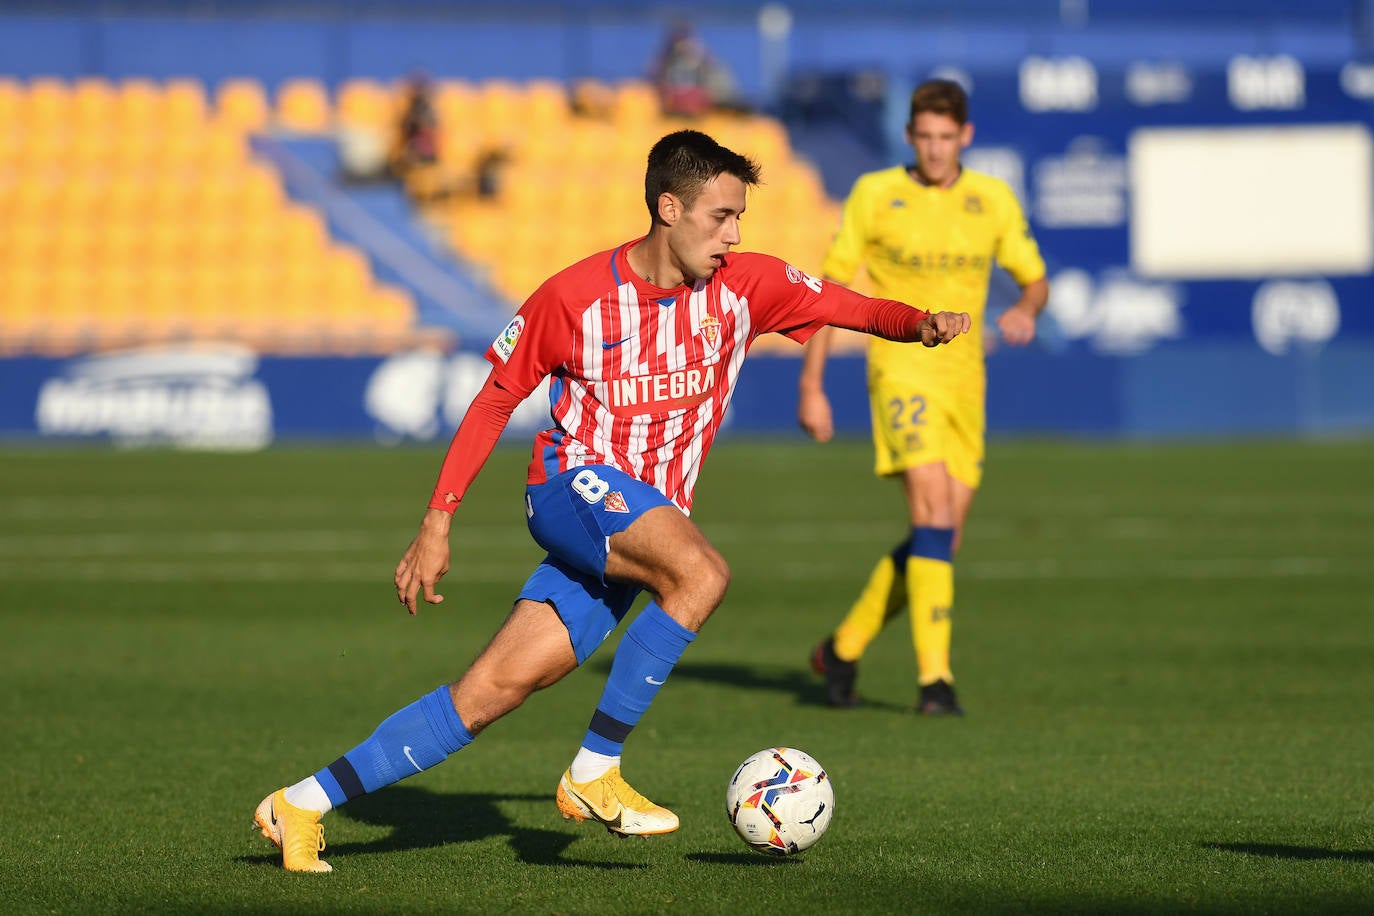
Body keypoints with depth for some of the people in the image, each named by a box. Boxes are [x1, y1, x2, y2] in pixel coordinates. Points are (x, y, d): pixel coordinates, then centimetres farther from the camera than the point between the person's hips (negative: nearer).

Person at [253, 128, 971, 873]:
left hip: (646, 520, 5)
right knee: (702, 573, -32)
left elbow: (851, 308, 0)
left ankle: (302, 805, 4)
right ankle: (593, 774, -24)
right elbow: (495, 399, 2)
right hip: (574, 483, -5)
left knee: (489, 692, -2)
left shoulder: (743, 286, 1)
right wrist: (436, 523, 1)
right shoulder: (574, 297, -7)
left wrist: (918, 324, -23)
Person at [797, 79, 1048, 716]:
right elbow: (830, 287, 2)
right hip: (902, 368, -5)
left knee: (940, 540, 5)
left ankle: (844, 647, 25)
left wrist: (1026, 311, -11)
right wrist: (811, 387, -2)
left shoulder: (993, 200, 6)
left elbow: (1034, 280, 14)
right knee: (934, 515, -21)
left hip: (964, 377, 5)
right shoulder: (875, 195, -2)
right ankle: (935, 677, -21)